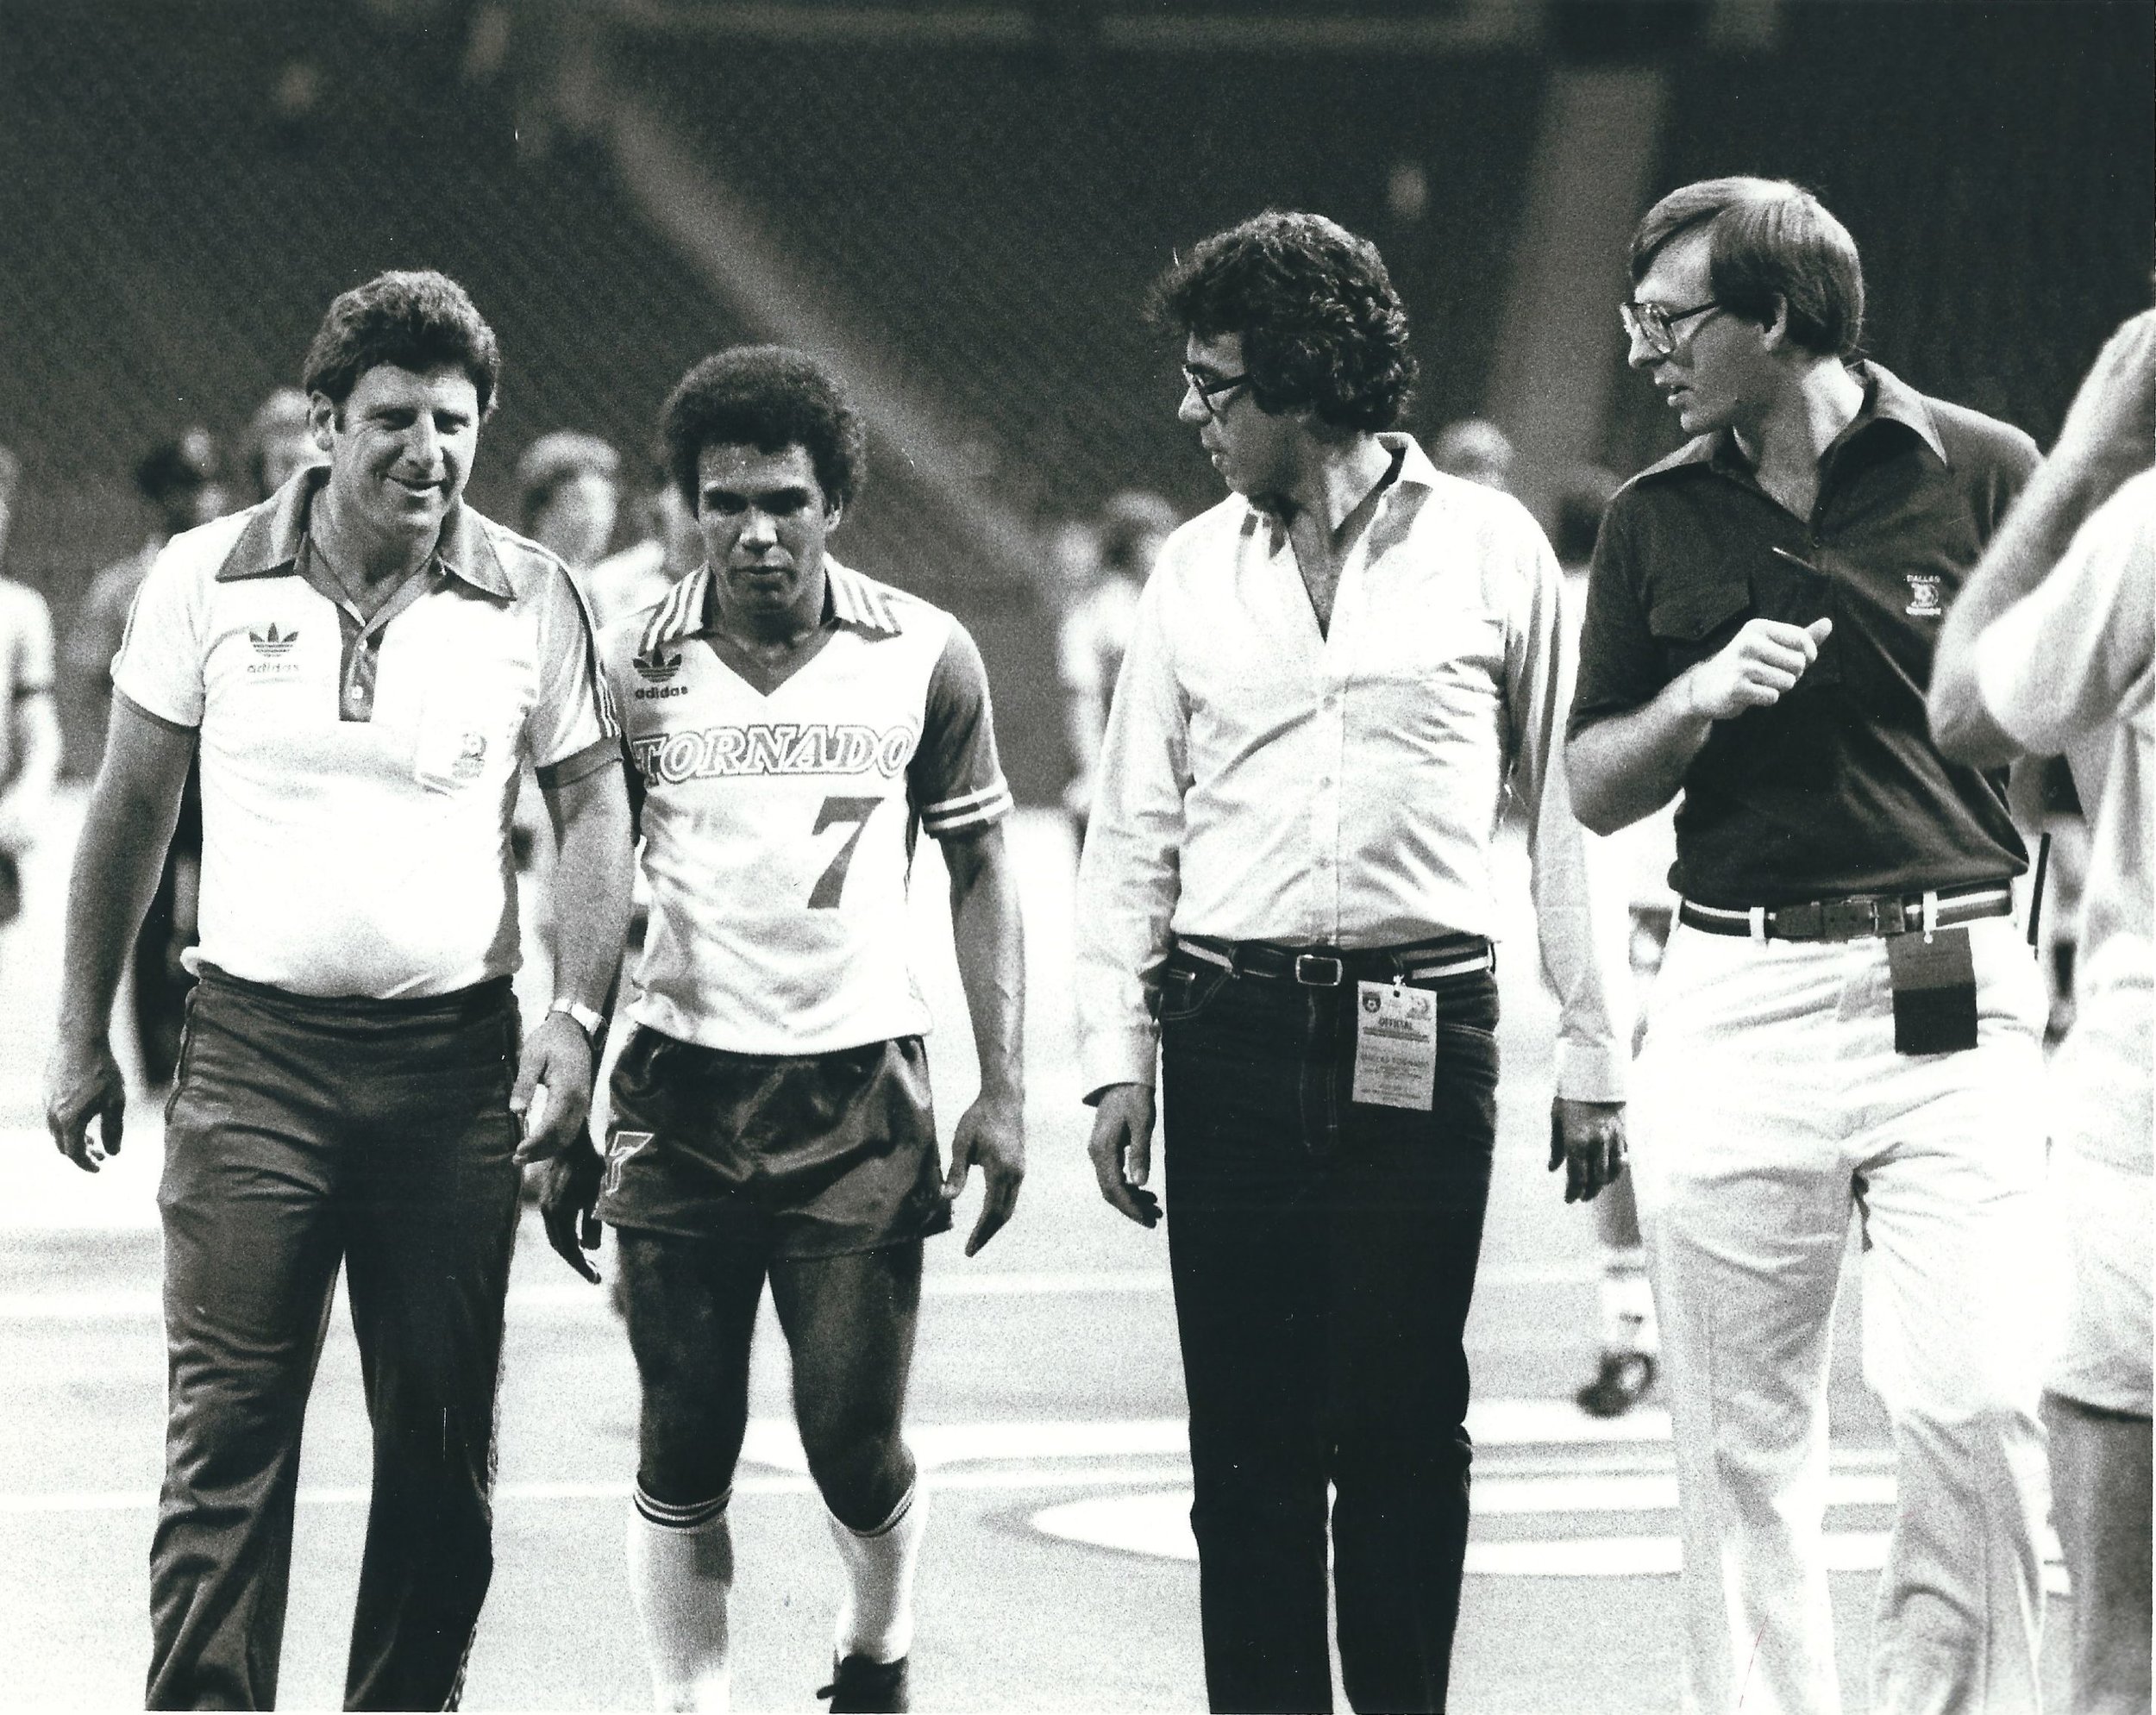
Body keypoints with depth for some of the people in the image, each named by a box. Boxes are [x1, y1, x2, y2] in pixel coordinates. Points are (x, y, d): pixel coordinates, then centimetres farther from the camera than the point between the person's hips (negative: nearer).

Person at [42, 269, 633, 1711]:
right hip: (253, 1049, -1)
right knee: (226, 1430, -6)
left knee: (441, 1439, 6)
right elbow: (131, 809, 8)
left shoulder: (532, 601, 1)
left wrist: (577, 1016, -8)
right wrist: (84, 1039, 8)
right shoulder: (207, 581, 1)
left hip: (453, 1058, 1)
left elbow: (596, 810, 5)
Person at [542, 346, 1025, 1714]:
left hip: (861, 1098, 0)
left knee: (855, 1443, -2)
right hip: (682, 1093, 0)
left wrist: (1002, 1092, 2)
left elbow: (981, 873, 9)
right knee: (684, 1450, -2)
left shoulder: (925, 656, 0)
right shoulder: (634, 666, 0)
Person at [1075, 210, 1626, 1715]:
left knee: (1404, 1423, -1)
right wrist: (1119, 1053, 6)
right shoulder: (1199, 568, 10)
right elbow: (1137, 827, 13)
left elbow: (1564, 805, 6)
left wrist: (1591, 1054, 3)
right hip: (1234, 1026, 2)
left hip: (1422, 1032, -2)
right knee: (1247, 1430, 2)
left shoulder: (1488, 548, 3)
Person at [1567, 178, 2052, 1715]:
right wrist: (1700, 696, -8)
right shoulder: (1658, 519, 9)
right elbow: (1594, 790, 12)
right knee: (1741, 1432, 4)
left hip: (1955, 995, -3)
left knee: (1977, 1403, -12)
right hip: (1738, 997, 3)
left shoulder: (1982, 473, 1)